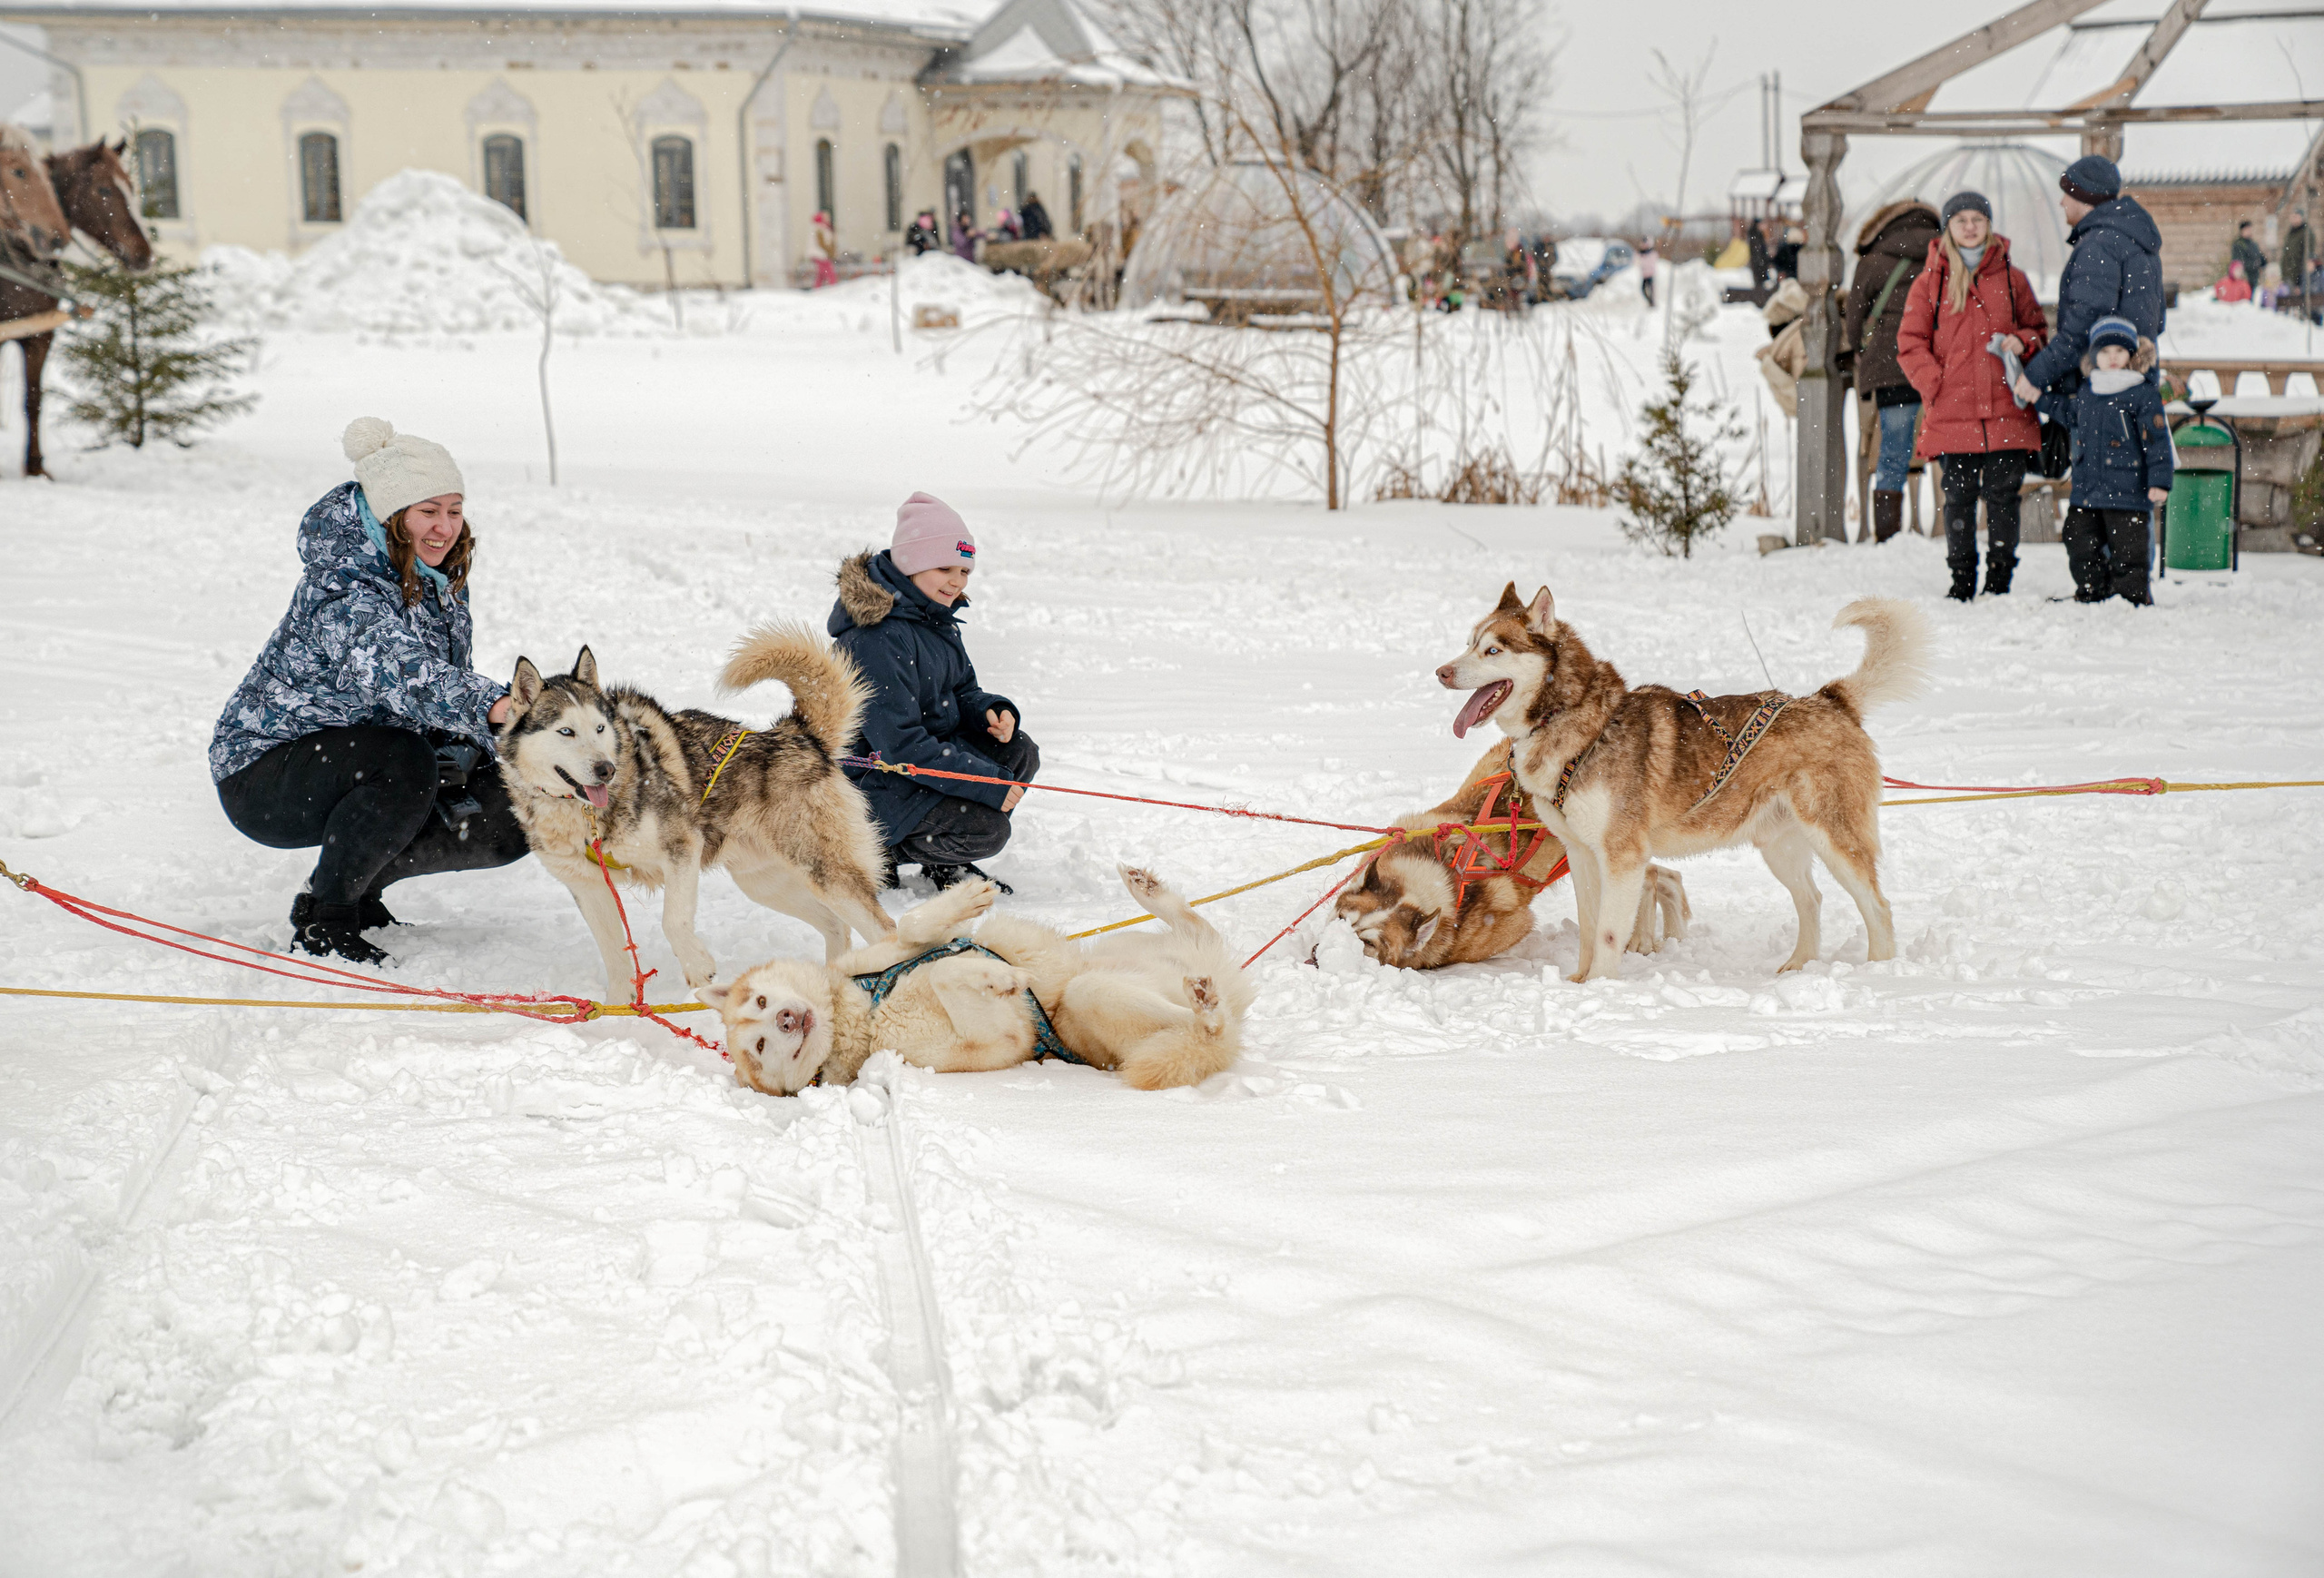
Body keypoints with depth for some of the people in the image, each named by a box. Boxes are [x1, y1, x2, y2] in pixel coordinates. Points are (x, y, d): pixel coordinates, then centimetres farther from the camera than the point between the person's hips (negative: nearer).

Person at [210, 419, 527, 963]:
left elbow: (448, 682, 10)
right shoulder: (346, 596, -29)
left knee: (508, 823, -6)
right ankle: (322, 918, -17)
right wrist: (494, 706, -66)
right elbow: (405, 673, -48)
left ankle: (360, 882, 13)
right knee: (405, 765, -36)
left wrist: (471, 751, -10)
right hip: (263, 776, -8)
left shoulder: (439, 580, 0)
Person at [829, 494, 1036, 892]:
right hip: (872, 783, -10)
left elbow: (961, 692, 16)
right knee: (985, 829, -22)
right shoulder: (878, 639, -26)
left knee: (1020, 753, -2)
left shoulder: (934, 617, 5)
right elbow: (900, 745, -28)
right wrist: (988, 784, -26)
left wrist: (992, 710, -10)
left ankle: (946, 865, 9)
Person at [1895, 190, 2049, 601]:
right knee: (1959, 496, 2)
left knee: (2003, 494, 2)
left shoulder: (2012, 279, 10)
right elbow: (1910, 342, 5)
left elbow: (2039, 329, 19)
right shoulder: (1930, 281, 6)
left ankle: (2000, 578, 9)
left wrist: (2023, 342, -4)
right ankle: (1962, 579, 11)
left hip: (2006, 410, 1)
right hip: (1952, 410, -1)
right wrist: (1934, 384, -7)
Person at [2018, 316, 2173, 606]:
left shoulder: (2143, 394, -6)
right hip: (2086, 491, 6)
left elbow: (2157, 440, -8)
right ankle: (2091, 594, 26)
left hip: (2127, 492, -6)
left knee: (2126, 550, -2)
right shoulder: (2087, 392, 12)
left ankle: (2132, 597, 9)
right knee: (2079, 543, 13)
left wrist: (2159, 481, -14)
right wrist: (2037, 397, 31)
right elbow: (2068, 413, 34)